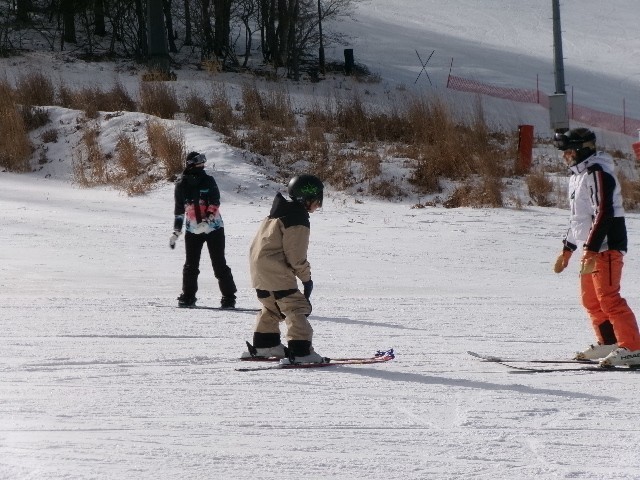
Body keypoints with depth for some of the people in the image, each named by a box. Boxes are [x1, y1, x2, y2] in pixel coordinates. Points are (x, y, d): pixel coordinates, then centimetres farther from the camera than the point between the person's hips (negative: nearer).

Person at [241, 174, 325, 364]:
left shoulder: (280, 211, 16)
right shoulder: (298, 220, -15)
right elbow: (296, 255, -16)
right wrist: (307, 278, -4)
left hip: (258, 265, 10)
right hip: (275, 270, -10)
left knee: (272, 305, 27)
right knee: (296, 307, -9)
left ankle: (264, 344, 37)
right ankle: (300, 351, -17)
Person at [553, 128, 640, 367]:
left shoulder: (597, 173, -14)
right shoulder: (578, 175, 18)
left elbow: (604, 213, -22)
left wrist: (591, 250, -27)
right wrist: (567, 249, 26)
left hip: (606, 246, -10)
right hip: (591, 248, 10)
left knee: (608, 298, -15)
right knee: (590, 300, 14)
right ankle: (608, 343, 24)